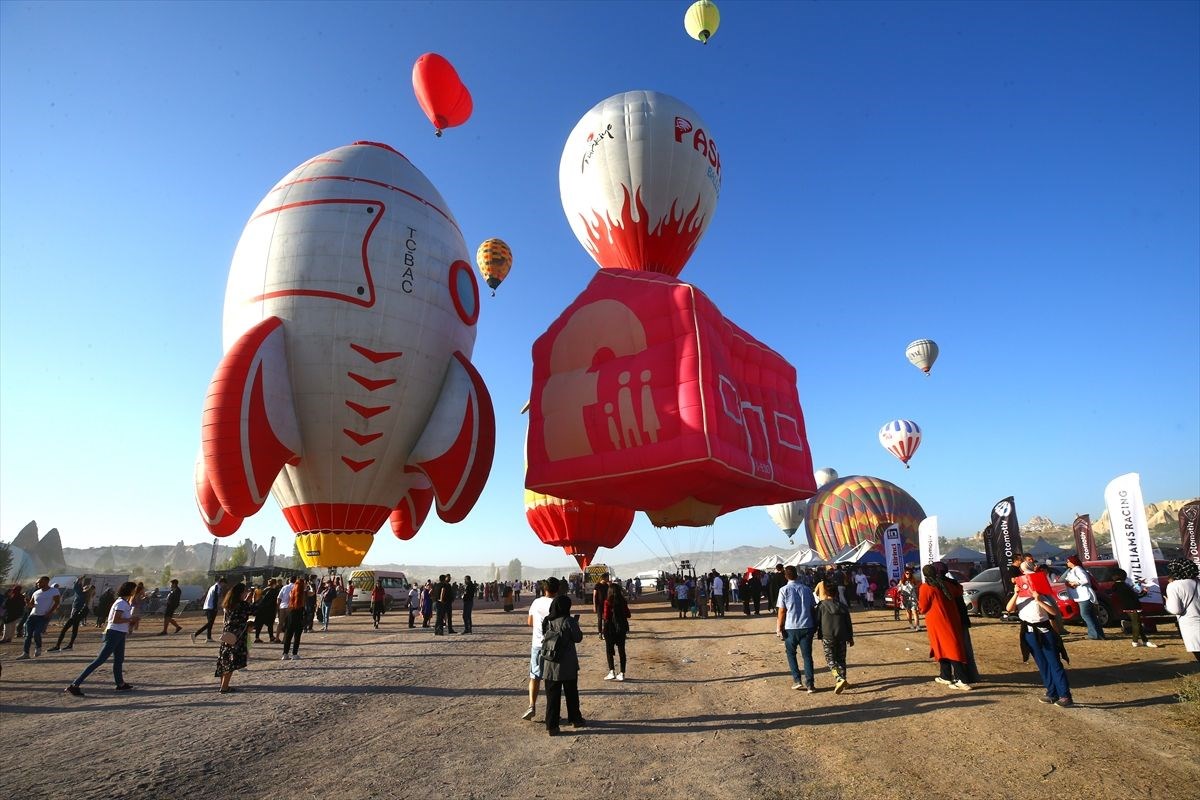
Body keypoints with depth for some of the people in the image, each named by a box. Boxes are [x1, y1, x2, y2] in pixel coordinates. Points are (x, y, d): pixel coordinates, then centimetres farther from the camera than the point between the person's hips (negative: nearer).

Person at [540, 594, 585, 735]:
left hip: (550, 665, 3)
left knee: (552, 696, 10)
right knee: (571, 694, 17)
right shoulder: (569, 621, -16)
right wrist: (576, 624, 7)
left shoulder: (547, 621, -3)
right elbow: (578, 638, -8)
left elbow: (543, 637, 8)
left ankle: (551, 726, 11)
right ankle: (575, 719, 31)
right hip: (567, 666, -3)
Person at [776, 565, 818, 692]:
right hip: (807, 626, 3)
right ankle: (810, 684, 7)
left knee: (791, 653, 16)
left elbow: (782, 611, -7)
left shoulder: (784, 590, -6)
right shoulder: (807, 589, 4)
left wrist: (779, 628, 0)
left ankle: (797, 680, 8)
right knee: (807, 655, 10)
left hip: (791, 627, -3)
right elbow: (813, 609, 7)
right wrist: (815, 625, 18)